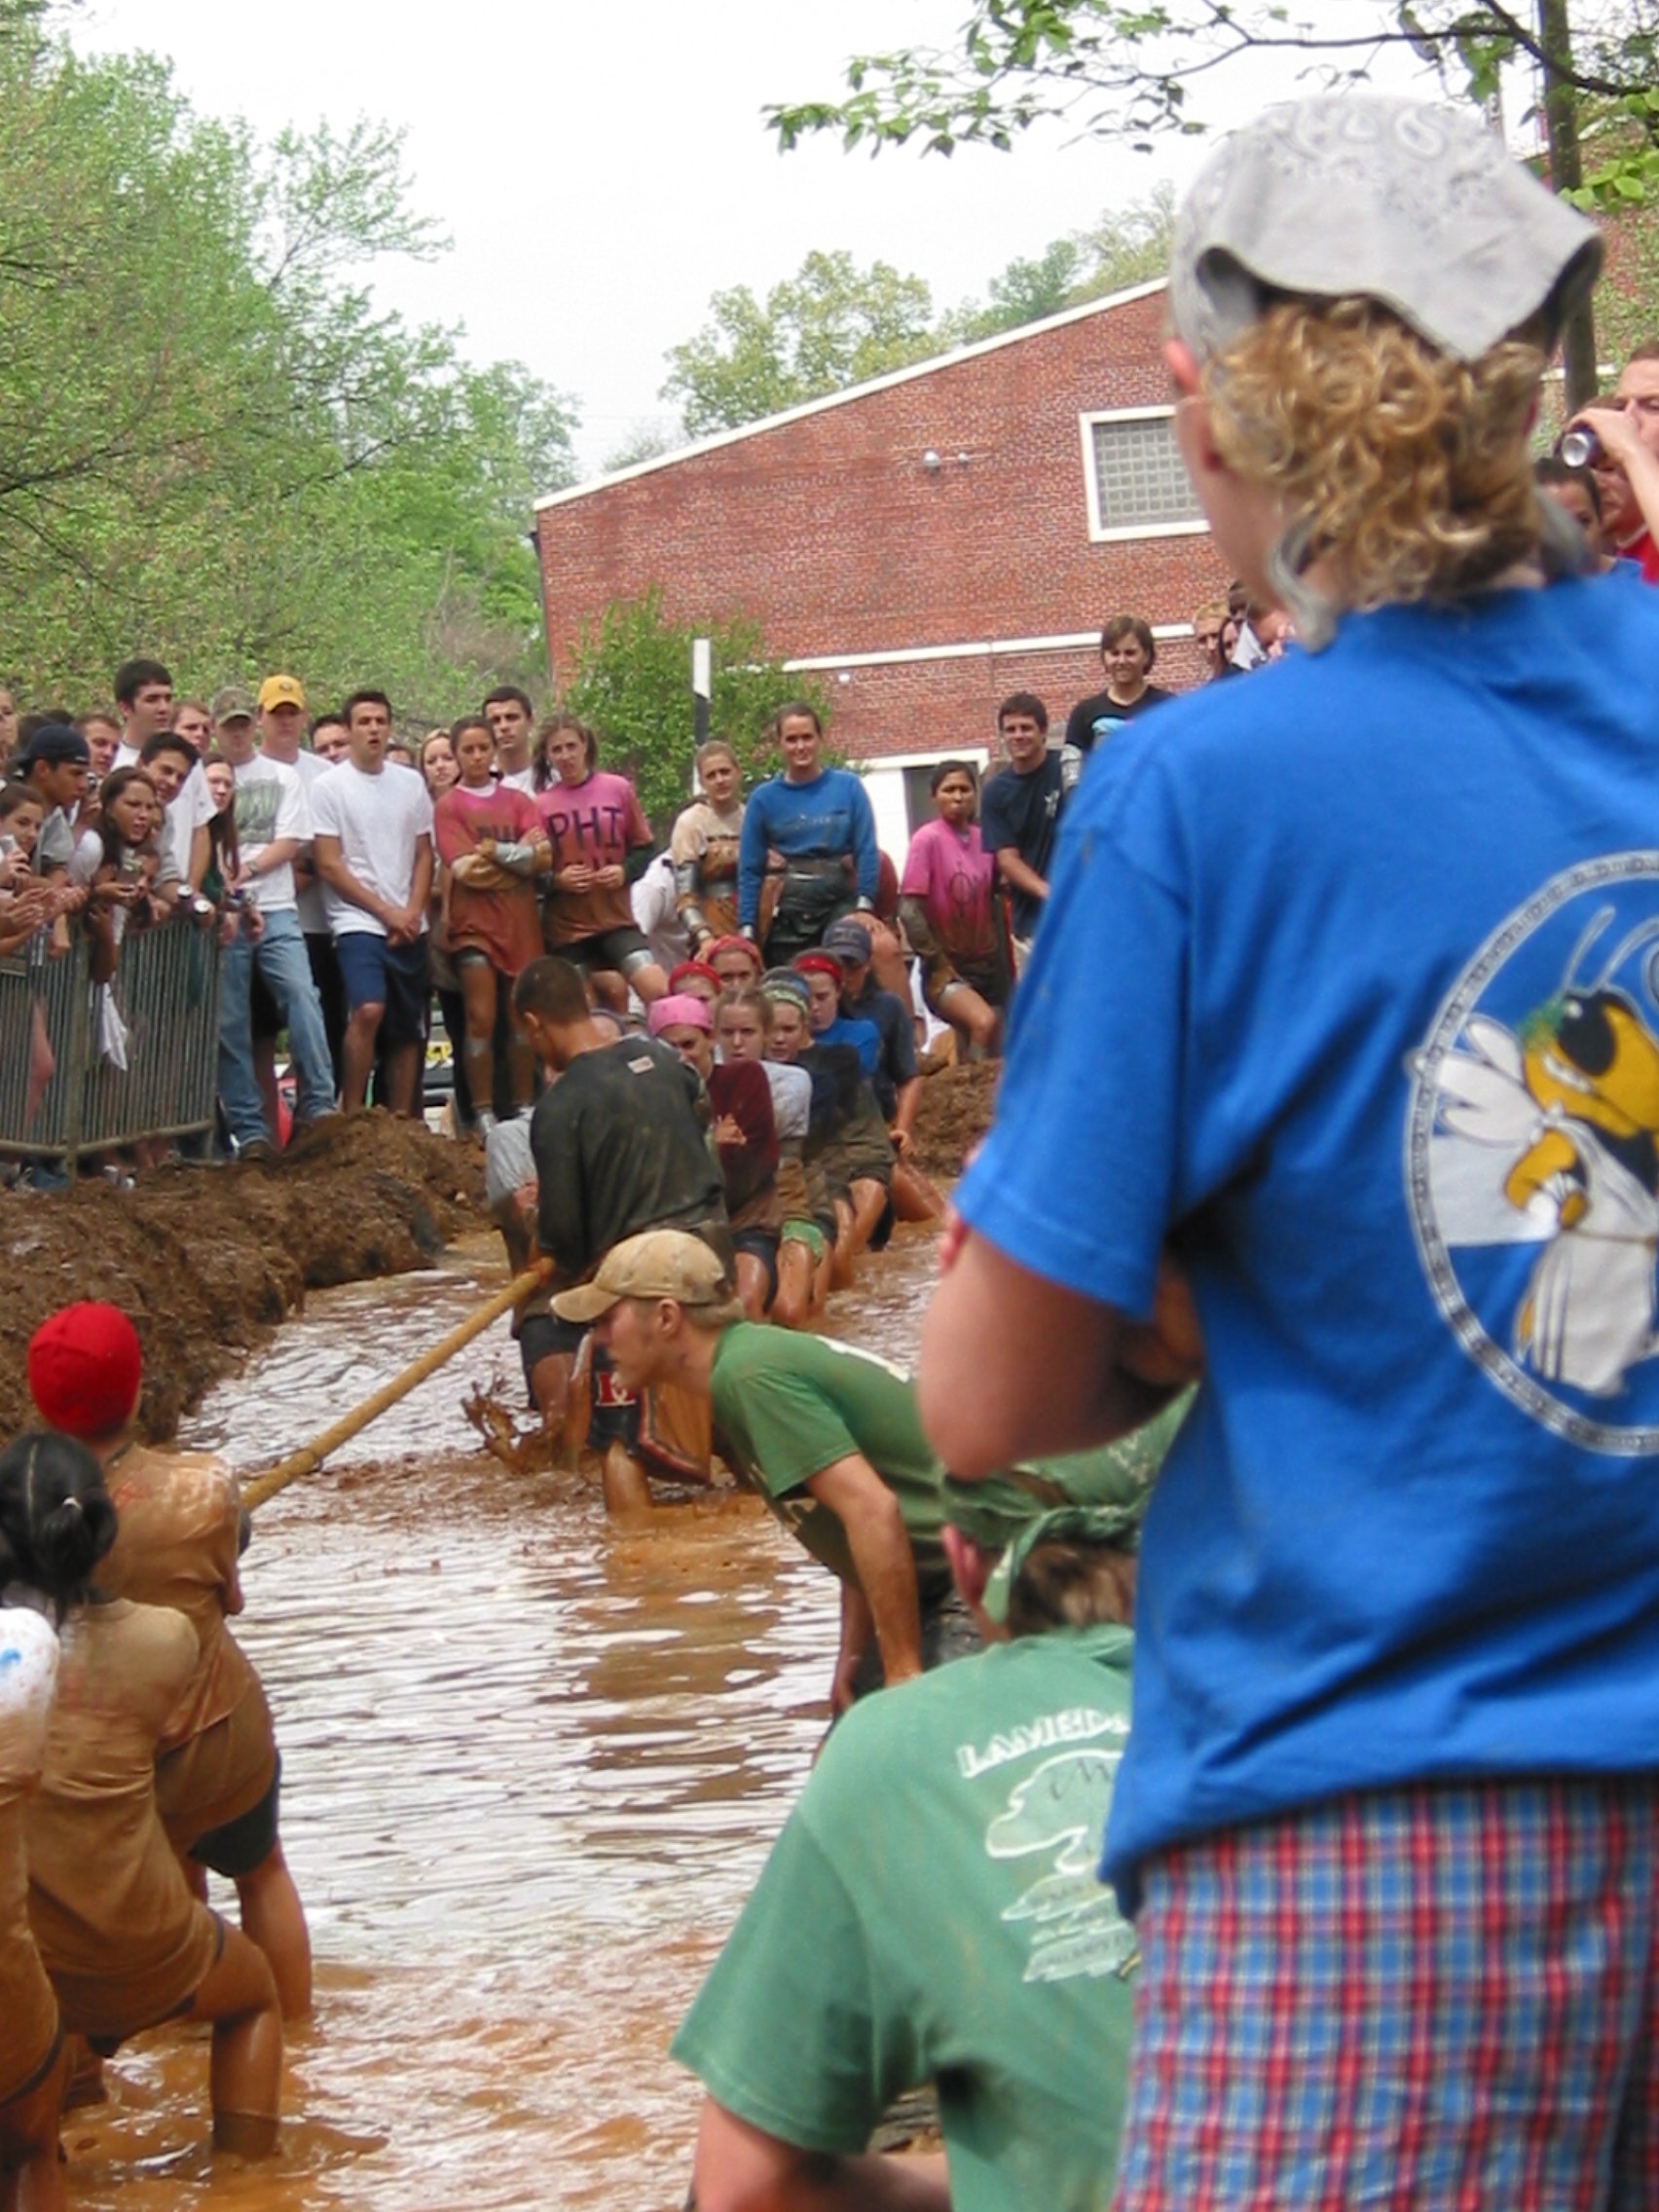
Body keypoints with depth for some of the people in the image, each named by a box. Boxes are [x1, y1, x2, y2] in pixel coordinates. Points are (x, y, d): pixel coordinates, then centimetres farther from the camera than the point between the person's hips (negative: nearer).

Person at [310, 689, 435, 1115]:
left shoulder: (410, 785, 12)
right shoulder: (328, 787, -2)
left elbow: (424, 855, 13)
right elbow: (329, 866, -5)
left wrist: (412, 912, -3)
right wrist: (386, 912, -8)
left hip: (409, 928, 5)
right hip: (358, 923, -5)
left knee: (409, 1032, 5)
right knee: (369, 1010, -25)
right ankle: (351, 1116, -15)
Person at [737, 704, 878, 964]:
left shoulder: (848, 787, 5)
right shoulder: (765, 798, 5)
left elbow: (867, 852, 1)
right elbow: (749, 869, 6)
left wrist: (865, 907, -9)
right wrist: (747, 928, -1)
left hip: (841, 904, 0)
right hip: (788, 912, 0)